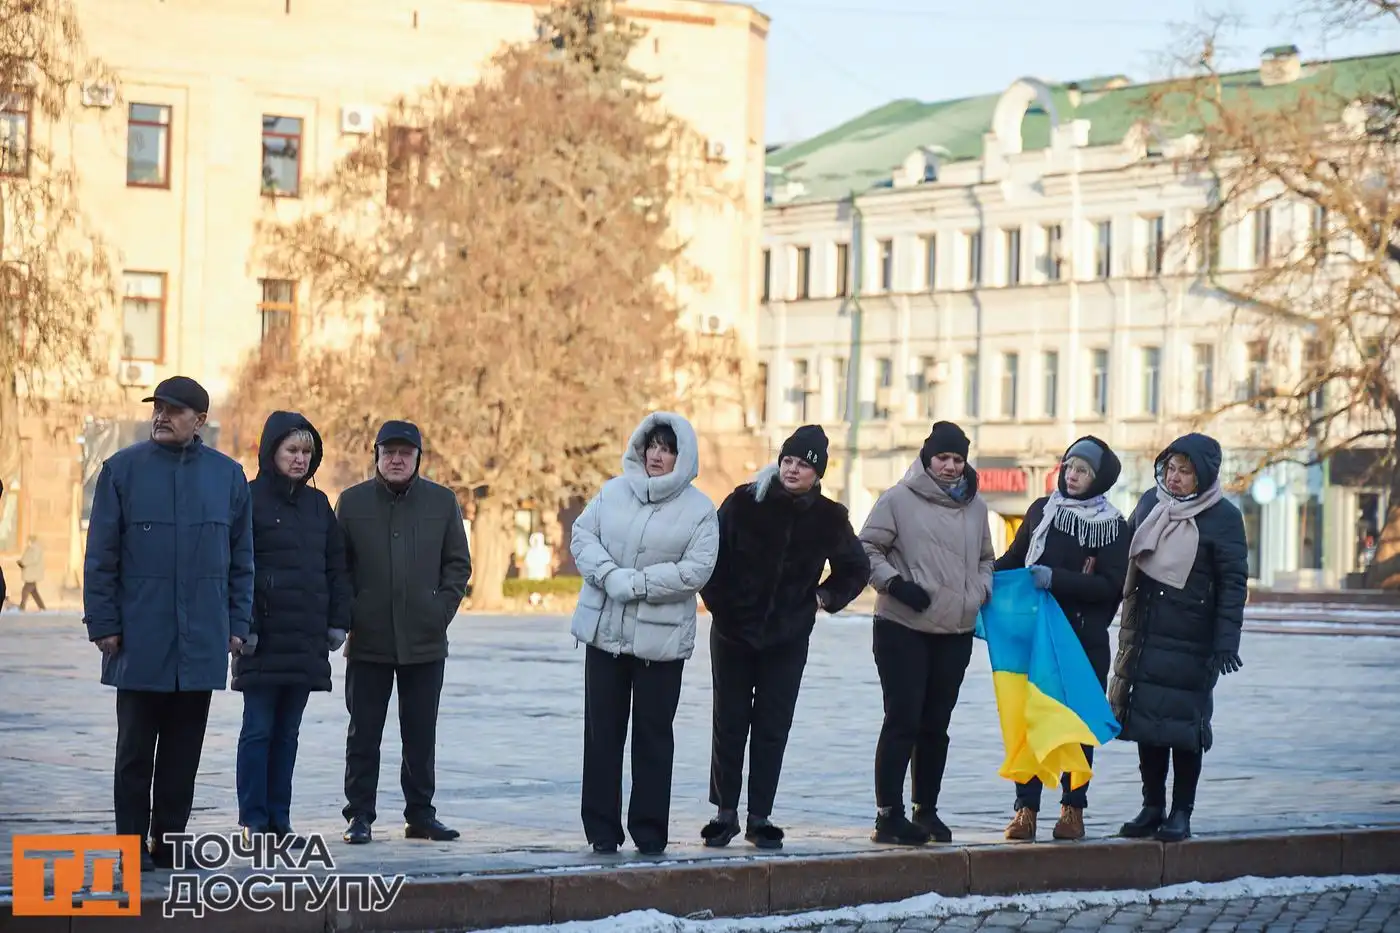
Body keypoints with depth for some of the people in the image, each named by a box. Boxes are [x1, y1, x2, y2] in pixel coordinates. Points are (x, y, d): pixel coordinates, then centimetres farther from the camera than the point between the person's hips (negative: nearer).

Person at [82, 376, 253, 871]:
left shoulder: (228, 475, 7)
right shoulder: (122, 469, 1)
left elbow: (241, 558, 12)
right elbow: (101, 555, 0)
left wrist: (237, 624, 6)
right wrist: (103, 623, -5)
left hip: (202, 640, 2)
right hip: (139, 639, -2)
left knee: (183, 750, 8)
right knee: (136, 749, 2)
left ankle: (170, 841, 16)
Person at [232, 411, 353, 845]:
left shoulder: (317, 504, 14)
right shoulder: (249, 499, -3)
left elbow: (336, 566, 16)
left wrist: (338, 621, 8)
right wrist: (243, 626, -13)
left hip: (307, 640, 5)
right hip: (264, 638, -5)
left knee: (287, 732, 8)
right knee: (258, 729, -3)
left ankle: (279, 819, 12)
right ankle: (253, 821, 2)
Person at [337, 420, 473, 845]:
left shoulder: (442, 501, 3)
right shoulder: (353, 502, 2)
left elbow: (458, 563, 7)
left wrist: (442, 611, -2)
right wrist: (346, 618, -2)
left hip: (426, 642, 1)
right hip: (367, 643, -1)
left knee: (421, 734, 8)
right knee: (364, 733, 4)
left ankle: (421, 814, 16)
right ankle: (360, 815, 11)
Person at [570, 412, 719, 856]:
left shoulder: (699, 509, -3)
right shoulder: (613, 492, 7)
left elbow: (697, 569, -11)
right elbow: (582, 538, 3)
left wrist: (636, 584, -17)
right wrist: (610, 576, -15)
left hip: (661, 637, -3)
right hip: (605, 631, 3)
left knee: (653, 734, 3)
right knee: (602, 731, 6)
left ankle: (649, 830, 10)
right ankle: (602, 828, 12)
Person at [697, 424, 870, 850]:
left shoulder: (829, 518, -3)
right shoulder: (744, 503, -9)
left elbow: (856, 568, 14)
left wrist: (827, 598, 4)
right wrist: (718, 602, -5)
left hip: (788, 639, 1)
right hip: (733, 632, -1)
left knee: (773, 728, 2)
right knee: (729, 724, 4)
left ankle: (760, 817, 9)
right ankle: (725, 813, 13)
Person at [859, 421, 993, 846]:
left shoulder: (975, 506, 12)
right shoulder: (899, 499, -5)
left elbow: (985, 559, 26)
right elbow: (867, 549, -4)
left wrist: (982, 591, 8)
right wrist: (895, 583, -16)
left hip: (956, 634, 5)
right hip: (903, 628, -5)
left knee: (935, 725, 11)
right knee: (903, 721, -7)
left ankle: (926, 810, 20)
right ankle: (888, 814, -3)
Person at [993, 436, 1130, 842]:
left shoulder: (1113, 525, -1)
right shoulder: (1041, 510, 8)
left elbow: (1111, 585, -10)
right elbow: (1012, 560, 17)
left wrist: (1056, 579, -18)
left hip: (1086, 641, -2)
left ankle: (1073, 808, 12)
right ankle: (1026, 808, -1)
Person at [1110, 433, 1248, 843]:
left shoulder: (1223, 518, -7)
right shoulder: (1151, 503, 8)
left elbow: (1233, 584, -9)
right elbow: (1124, 554, 19)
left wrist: (1226, 643, -16)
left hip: (1191, 644, -5)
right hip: (1145, 636, 5)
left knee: (1184, 724, -1)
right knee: (1145, 721, 7)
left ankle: (1181, 813, 8)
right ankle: (1152, 808, 17)